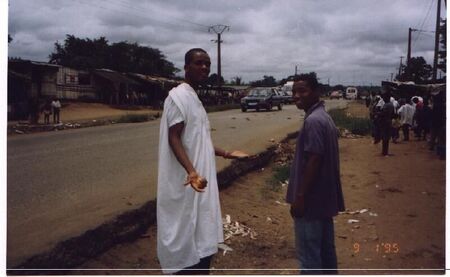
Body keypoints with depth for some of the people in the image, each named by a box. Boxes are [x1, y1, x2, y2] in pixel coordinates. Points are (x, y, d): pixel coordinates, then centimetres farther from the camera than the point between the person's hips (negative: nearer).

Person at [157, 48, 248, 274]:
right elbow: (174, 138, -22)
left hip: (201, 180, 10)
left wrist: (225, 154, 27)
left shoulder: (194, 98, 15)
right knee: (186, 239, -2)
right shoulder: (178, 96, -13)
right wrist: (191, 171, -36)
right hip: (186, 183, -10)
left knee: (201, 238, 16)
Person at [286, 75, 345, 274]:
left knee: (308, 254, -1)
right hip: (325, 197, 10)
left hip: (311, 198, -10)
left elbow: (314, 161, -23)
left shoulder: (313, 121, -19)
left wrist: (300, 197, -20)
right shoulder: (324, 117, 12)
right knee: (325, 249, 18)